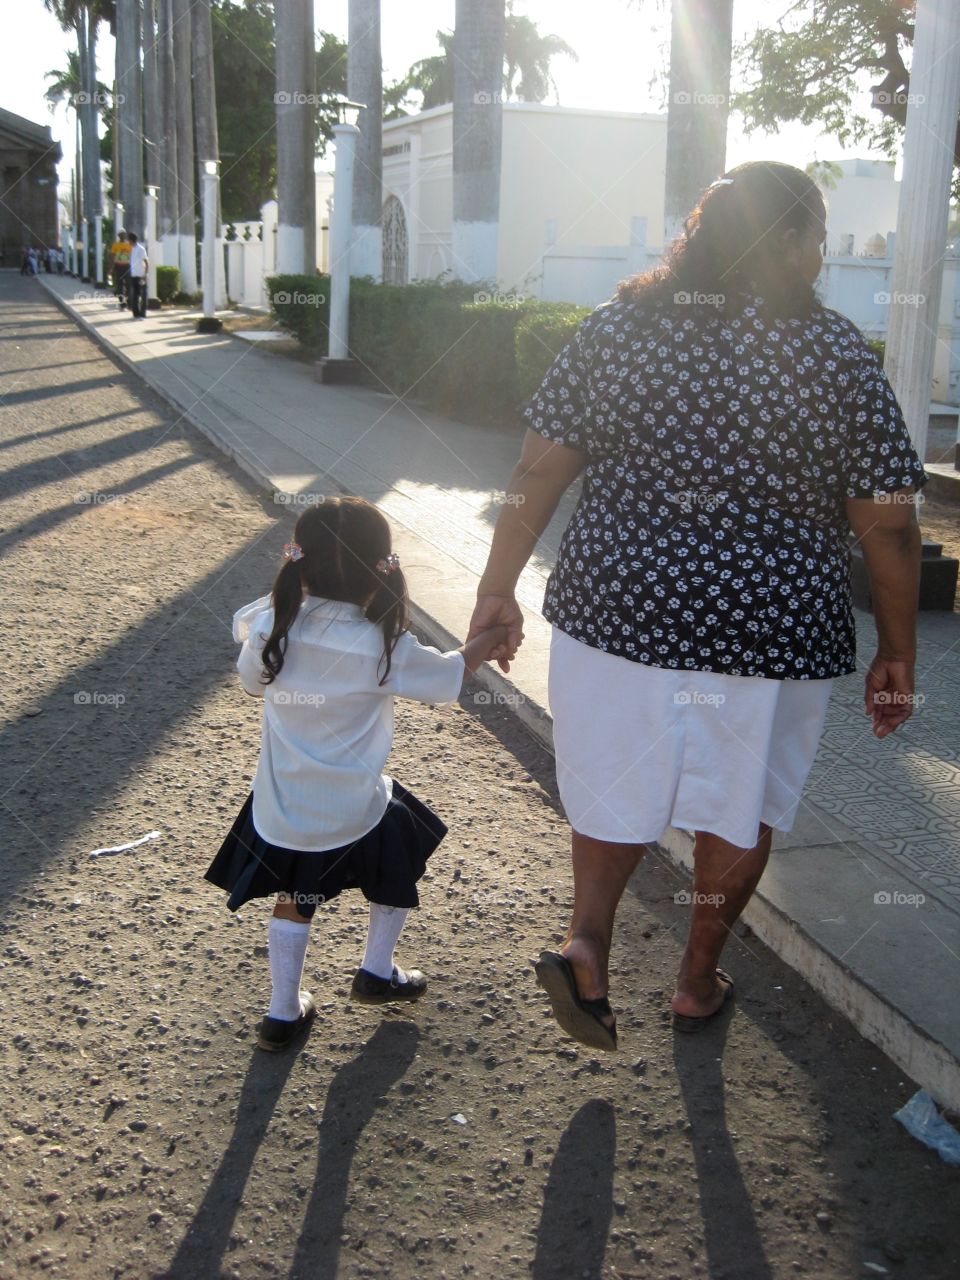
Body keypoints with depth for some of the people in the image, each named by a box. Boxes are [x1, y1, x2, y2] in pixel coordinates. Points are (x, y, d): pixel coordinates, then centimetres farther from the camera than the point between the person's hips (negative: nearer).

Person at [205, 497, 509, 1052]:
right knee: (401, 868, 26)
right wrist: (485, 643, 16)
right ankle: (378, 973, 40)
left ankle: (284, 1012, 33)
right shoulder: (384, 647, -21)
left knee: (293, 902, 24)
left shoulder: (272, 630, -13)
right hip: (355, 813, -3)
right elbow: (448, 676, -5)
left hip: (280, 813, 3)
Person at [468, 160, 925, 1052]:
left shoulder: (619, 326, -1)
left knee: (622, 785, 22)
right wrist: (896, 656, 5)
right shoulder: (839, 356, -6)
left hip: (618, 608, 2)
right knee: (739, 807, 19)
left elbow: (540, 469, -2)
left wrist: (498, 587, 5)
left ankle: (586, 941, 6)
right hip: (769, 629, -1)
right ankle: (698, 983, 33)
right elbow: (887, 526, -5)